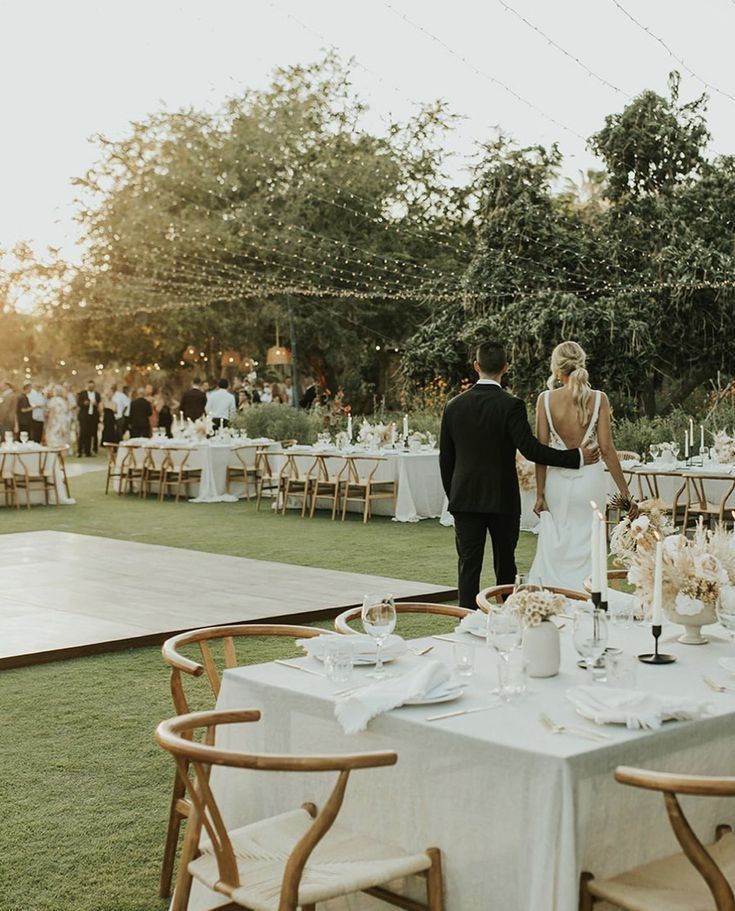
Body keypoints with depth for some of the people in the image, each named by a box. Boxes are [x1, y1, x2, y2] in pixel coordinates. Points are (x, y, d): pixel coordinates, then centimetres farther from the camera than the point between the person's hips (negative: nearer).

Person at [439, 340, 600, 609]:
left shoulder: (454, 406, 2)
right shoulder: (510, 405, -11)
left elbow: (445, 458, 6)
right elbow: (530, 449, -18)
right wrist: (577, 457, -11)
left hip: (465, 498, 2)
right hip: (502, 498, -2)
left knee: (469, 567, 3)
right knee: (505, 566, 12)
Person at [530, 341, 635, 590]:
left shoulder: (546, 399, -5)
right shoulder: (598, 399, -5)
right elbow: (606, 449, -6)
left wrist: (540, 494, 0)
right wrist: (624, 491, 1)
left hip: (557, 480, 0)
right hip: (591, 479, 0)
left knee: (555, 551, 9)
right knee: (586, 551, 8)